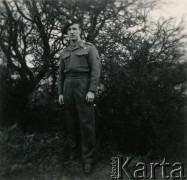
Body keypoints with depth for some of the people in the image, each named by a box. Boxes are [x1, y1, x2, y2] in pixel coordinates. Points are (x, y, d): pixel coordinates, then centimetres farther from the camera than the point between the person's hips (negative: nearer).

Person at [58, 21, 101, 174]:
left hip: (83, 85, -5)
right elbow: (61, 74, 18)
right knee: (72, 120, 10)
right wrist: (60, 92, 9)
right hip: (68, 86, 5)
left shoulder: (89, 48, 3)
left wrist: (92, 90, -16)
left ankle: (88, 158, -1)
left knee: (86, 122, -8)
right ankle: (74, 148, 26)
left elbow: (96, 70, -6)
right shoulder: (64, 52, 17)